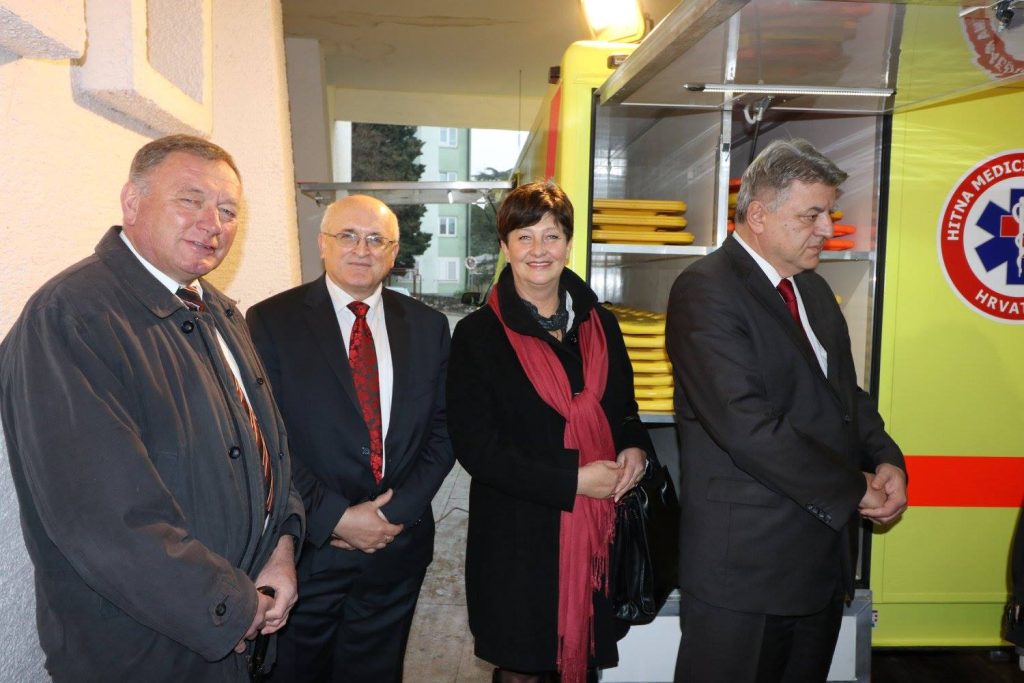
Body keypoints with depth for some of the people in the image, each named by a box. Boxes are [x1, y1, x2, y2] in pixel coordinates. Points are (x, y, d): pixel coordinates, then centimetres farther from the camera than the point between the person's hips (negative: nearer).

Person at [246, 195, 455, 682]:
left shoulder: (427, 326, 4)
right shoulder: (271, 321, -6)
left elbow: (443, 430, 3)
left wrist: (397, 511, -8)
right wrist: (337, 517, -14)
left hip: (399, 545, 3)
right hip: (307, 546, -2)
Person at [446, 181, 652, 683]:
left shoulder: (601, 325, 6)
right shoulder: (478, 334, -7)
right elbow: (475, 447, -12)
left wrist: (634, 449, -6)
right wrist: (572, 479, -17)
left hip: (598, 534, 4)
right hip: (518, 541, -3)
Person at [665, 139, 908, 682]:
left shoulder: (814, 289, 13)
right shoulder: (705, 290, -16)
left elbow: (847, 392, 18)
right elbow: (746, 425, -25)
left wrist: (886, 460, -2)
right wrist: (852, 489, -15)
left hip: (824, 552, 8)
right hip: (744, 560, -8)